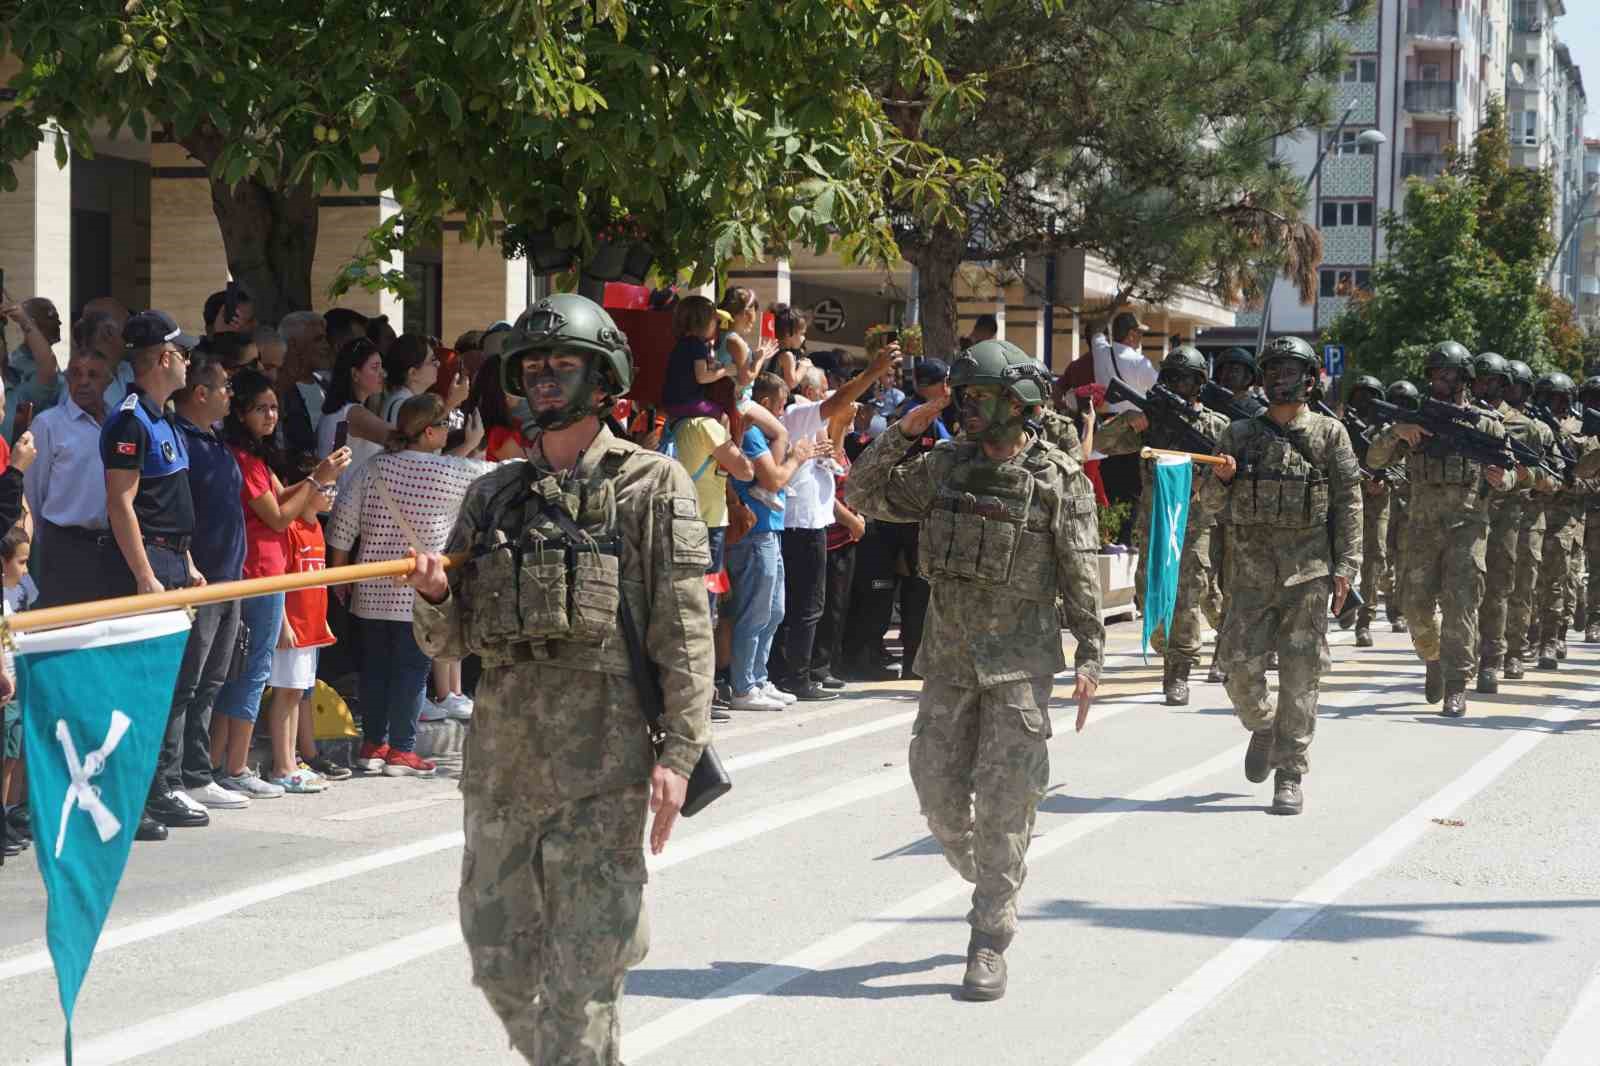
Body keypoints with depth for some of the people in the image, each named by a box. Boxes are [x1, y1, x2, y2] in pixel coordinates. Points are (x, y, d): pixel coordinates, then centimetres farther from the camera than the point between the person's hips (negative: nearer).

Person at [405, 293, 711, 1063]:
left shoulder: (652, 486, -1)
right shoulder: (495, 495, 13)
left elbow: (685, 633, -6)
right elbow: (451, 639, 13)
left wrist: (679, 752, -14)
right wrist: (434, 598, -9)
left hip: (600, 765, -5)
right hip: (501, 758, 5)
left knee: (582, 974, -5)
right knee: (499, 959, 11)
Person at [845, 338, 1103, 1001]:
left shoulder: (1060, 480, -6)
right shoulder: (946, 467, 5)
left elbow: (1082, 579, -4)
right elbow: (865, 494, 8)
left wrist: (1090, 657, -7)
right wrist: (905, 431, -2)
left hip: (1019, 661, -4)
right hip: (948, 655, 4)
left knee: (1002, 804, -5)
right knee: (940, 795, 6)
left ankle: (990, 945, 0)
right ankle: (991, 886, 31)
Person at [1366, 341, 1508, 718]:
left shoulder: (1486, 423, 5)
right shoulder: (1415, 419, 9)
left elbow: (1510, 475, 8)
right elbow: (1375, 458, 2)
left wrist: (1501, 478, -16)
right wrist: (1394, 432, -17)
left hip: (1467, 525, -2)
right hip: (1423, 526, 2)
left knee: (1460, 604, -11)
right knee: (1417, 606, 4)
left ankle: (1456, 687, -9)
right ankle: (1433, 660, 32)